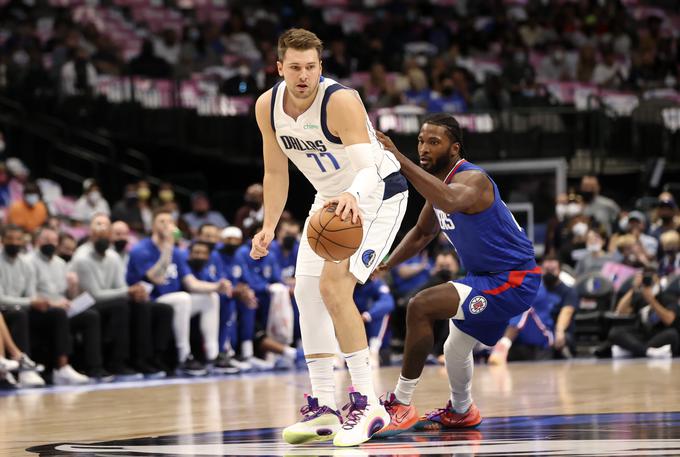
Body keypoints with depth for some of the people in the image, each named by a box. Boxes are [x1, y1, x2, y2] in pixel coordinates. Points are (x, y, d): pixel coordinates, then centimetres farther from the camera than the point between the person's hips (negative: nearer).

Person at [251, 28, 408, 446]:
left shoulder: (340, 101, -30)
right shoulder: (268, 106, -9)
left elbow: (368, 169, -40)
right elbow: (276, 172, 5)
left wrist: (351, 197, -60)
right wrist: (269, 228, -1)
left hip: (377, 193, -8)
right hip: (330, 197, 8)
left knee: (334, 284, -23)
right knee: (307, 291, 3)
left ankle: (366, 404, -20)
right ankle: (323, 408, 11)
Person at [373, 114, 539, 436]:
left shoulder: (472, 179, -24)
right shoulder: (439, 182, 6)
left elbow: (451, 202, -50)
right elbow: (422, 233, 23)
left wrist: (401, 161, -53)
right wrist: (386, 265, 10)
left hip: (513, 280, -10)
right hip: (489, 277, 10)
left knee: (421, 306, -24)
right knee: (456, 347, 29)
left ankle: (401, 405, -18)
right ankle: (460, 412, 55)